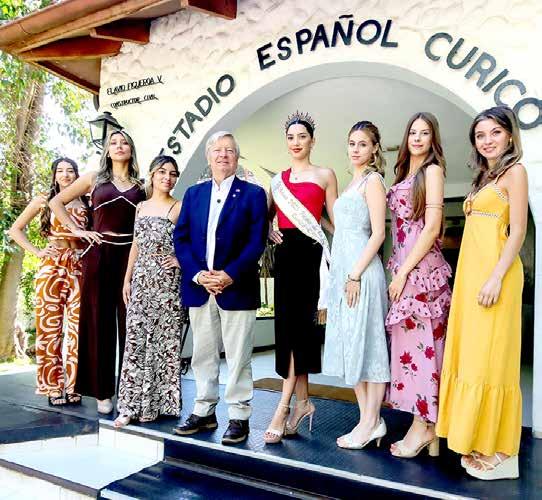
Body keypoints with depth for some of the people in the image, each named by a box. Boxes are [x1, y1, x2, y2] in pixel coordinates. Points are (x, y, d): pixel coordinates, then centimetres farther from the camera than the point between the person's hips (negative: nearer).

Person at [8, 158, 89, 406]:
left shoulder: (86, 204, 12)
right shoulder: (43, 201, 10)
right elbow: (15, 229, 12)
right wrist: (36, 251, 1)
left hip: (80, 269, 1)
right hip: (52, 268, -1)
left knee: (78, 327, -2)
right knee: (50, 327, 0)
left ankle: (74, 386, 7)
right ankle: (53, 387, 10)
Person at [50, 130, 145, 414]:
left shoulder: (140, 186, 11)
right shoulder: (94, 178, 9)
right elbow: (56, 202, 13)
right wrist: (76, 230, 3)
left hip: (131, 255, 1)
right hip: (99, 254, 0)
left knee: (129, 322, 3)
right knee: (99, 321, 4)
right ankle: (102, 391, 14)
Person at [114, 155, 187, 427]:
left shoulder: (180, 207, -2)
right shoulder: (141, 207, 14)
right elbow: (136, 245, 15)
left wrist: (182, 259, -10)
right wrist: (127, 280, 12)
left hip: (167, 282, -4)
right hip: (141, 280, 5)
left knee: (165, 341, 1)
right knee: (136, 340, 3)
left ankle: (158, 401, 14)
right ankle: (132, 404, 11)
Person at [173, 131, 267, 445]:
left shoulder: (253, 194, 2)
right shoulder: (193, 193, 13)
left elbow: (257, 242, -6)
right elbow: (180, 238, 7)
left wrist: (230, 275, -16)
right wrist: (197, 274, -8)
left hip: (237, 288, -4)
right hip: (198, 287, 4)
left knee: (238, 357, 3)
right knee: (203, 354, 13)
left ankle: (240, 417, 16)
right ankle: (204, 412, 27)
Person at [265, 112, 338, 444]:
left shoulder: (325, 175, 5)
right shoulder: (278, 179, 17)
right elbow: (267, 215, 25)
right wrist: (269, 231, 3)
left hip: (309, 253, -5)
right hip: (285, 253, 5)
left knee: (293, 324, -9)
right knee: (297, 325, 6)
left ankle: (284, 407, -3)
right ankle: (302, 401, 16)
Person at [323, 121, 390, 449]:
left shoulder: (373, 180, -4)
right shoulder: (353, 182, 20)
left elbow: (378, 233, -13)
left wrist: (356, 275, -18)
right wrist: (342, 274, 15)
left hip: (361, 270, -9)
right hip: (342, 271, 9)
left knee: (366, 342, -4)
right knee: (350, 345, 9)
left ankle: (372, 422, 7)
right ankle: (367, 420, 18)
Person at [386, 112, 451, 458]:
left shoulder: (432, 170, -4)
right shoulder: (404, 173, 19)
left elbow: (432, 227, -12)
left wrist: (403, 271, -14)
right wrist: (398, 270, 8)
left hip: (420, 267, -8)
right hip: (404, 266, 8)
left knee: (417, 341, -5)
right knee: (413, 342, 8)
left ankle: (422, 426, 6)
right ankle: (428, 428, 17)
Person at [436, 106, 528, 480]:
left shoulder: (514, 171, -2)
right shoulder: (484, 176, 20)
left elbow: (518, 231, -11)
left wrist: (496, 277, -20)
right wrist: (472, 277, 16)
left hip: (494, 272, -8)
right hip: (470, 272, 8)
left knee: (490, 359, -5)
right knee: (470, 356, 9)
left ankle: (499, 452, 7)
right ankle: (478, 443, 19)